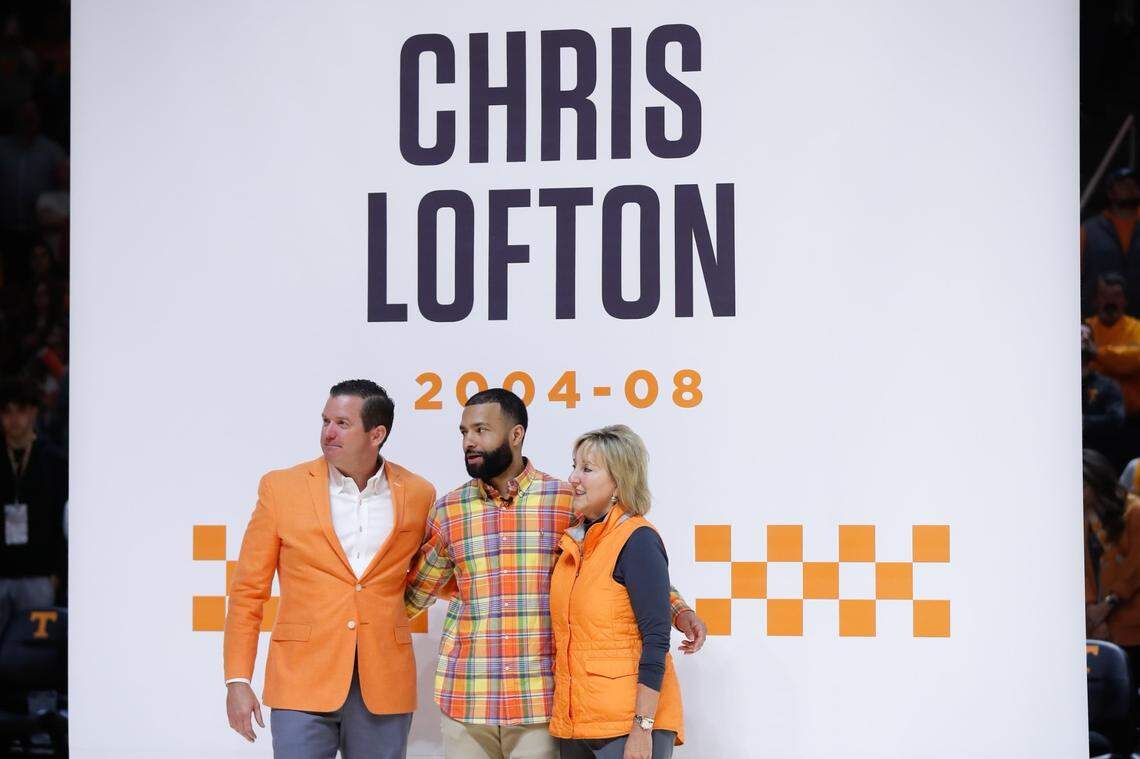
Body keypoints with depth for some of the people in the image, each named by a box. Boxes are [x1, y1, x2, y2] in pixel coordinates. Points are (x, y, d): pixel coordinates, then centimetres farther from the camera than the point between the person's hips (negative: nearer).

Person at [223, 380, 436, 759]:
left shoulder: (417, 495, 5)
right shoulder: (281, 489, 1)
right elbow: (247, 591, 3)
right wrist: (237, 680, -3)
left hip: (384, 686, 2)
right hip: (303, 683, -2)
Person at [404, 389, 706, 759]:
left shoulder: (567, 501, 1)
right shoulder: (447, 510, 7)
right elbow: (415, 592, 19)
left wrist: (678, 610, -1)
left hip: (541, 700, -2)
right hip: (465, 698, 2)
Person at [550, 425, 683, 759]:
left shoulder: (638, 540, -11)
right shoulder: (574, 539, 11)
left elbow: (655, 640, -15)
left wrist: (643, 727, -19)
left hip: (629, 723, -7)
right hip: (574, 722, 7)